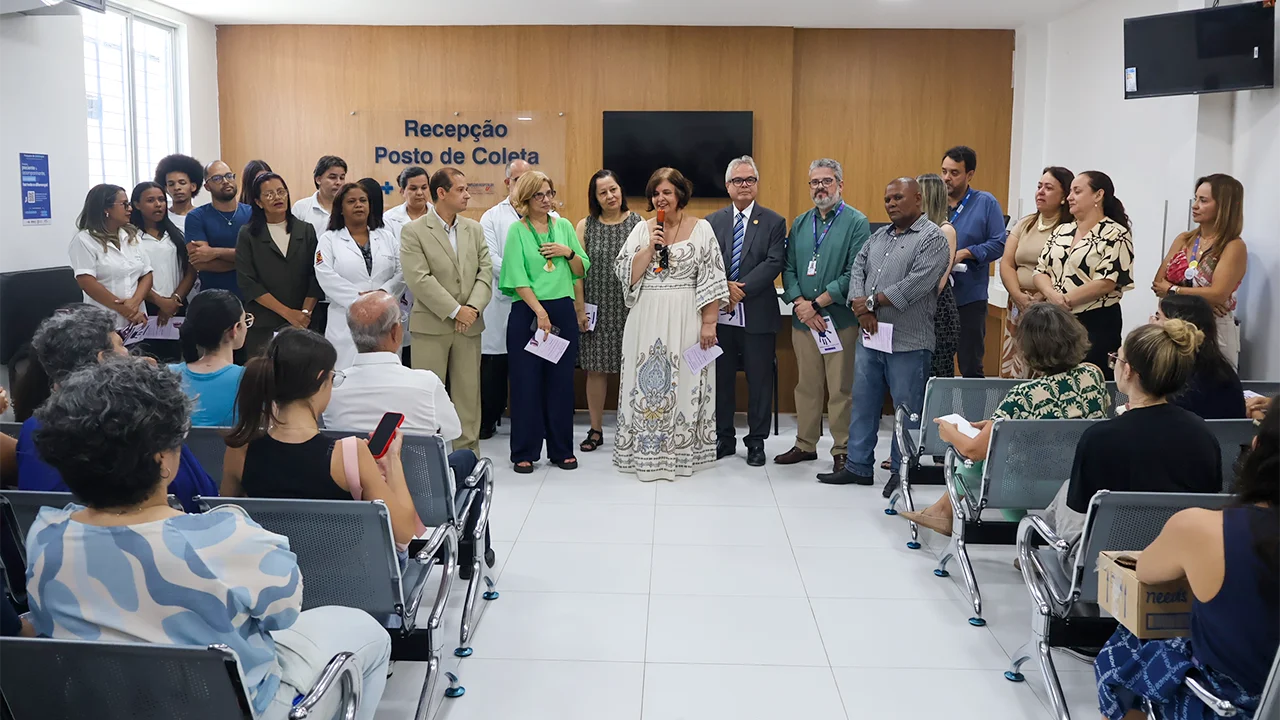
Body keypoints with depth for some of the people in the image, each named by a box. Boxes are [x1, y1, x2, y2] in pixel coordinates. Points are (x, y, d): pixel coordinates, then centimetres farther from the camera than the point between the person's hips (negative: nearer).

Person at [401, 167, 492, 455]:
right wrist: (455, 311, -16)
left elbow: (485, 272, 5)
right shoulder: (413, 232, -4)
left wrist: (473, 308, -11)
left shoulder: (474, 229, 11)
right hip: (430, 326, -4)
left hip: (469, 326, 4)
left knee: (468, 393, 8)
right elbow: (419, 280, -13)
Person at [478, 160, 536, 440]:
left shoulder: (550, 218, 10)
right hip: (502, 305, 0)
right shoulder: (492, 217, 9)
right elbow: (492, 259, -3)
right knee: (493, 367, 4)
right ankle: (488, 420, 16)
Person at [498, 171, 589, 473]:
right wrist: (540, 312, -15)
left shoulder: (564, 226, 10)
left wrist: (569, 253, -6)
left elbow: (581, 271, 13)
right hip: (527, 312, -3)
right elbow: (518, 278, -9)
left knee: (561, 381, 7)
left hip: (563, 311, 3)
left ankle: (562, 449, 17)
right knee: (526, 382, 0)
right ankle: (524, 452, 9)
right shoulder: (517, 230, -1)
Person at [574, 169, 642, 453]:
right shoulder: (585, 226, 5)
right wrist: (580, 309, -3)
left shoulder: (638, 223, 2)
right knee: (596, 369, 5)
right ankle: (596, 430, 15)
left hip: (629, 308, -1)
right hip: (597, 309, 1)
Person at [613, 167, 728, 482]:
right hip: (647, 320, 2)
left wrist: (709, 323, -9)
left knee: (683, 383, 2)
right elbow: (627, 275, 1)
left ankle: (681, 451, 14)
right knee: (647, 383, 5)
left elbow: (711, 281, -3)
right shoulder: (642, 230, 8)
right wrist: (650, 246, -9)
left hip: (685, 321, -2)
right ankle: (645, 451, 16)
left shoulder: (701, 229, 0)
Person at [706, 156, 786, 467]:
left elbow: (774, 263, -9)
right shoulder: (712, 222, 8)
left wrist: (742, 290, -17)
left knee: (760, 381, 4)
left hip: (758, 315, -2)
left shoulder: (774, 222, 2)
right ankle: (724, 438, 22)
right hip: (721, 314, 2)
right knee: (721, 379, 10)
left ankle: (756, 442, 15)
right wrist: (726, 287, -15)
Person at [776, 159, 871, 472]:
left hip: (841, 319, -5)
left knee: (841, 389, 0)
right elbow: (788, 269, 9)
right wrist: (799, 303, -8)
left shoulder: (857, 223, -4)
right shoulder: (800, 224, 13)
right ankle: (805, 444, 23)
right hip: (802, 319, 5)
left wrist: (817, 303, -14)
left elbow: (855, 273, -12)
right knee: (806, 386, 12)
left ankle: (843, 451, 10)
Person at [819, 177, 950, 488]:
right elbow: (857, 270, 10)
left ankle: (901, 472, 13)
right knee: (863, 403, 12)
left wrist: (872, 301, -11)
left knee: (906, 410, 2)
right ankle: (858, 466, 21)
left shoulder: (932, 238, -6)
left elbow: (916, 284, -17)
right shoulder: (878, 237, 17)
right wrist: (862, 309, -8)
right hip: (869, 336, 7)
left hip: (907, 343, -7)